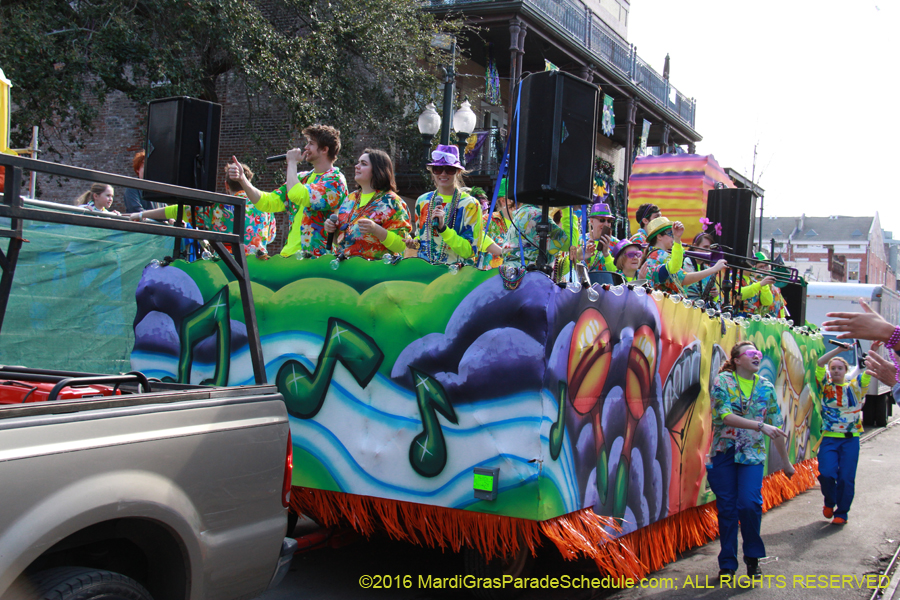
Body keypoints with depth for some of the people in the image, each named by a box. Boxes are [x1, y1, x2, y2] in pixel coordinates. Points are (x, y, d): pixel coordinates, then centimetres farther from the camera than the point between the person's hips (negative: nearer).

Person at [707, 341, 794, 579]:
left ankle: (753, 556, 8)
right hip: (724, 452, -1)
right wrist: (760, 426, -24)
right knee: (727, 508, 2)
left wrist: (786, 462, 16)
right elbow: (725, 416, -17)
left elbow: (776, 427, 12)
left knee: (749, 503, -16)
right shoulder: (722, 381, -2)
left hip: (753, 454, 1)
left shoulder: (766, 387, 8)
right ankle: (727, 565, 16)